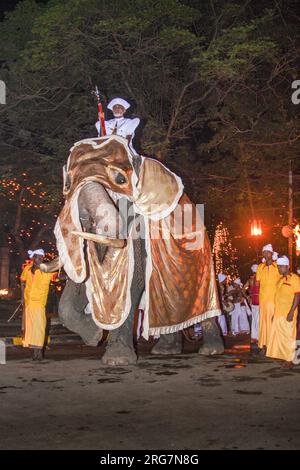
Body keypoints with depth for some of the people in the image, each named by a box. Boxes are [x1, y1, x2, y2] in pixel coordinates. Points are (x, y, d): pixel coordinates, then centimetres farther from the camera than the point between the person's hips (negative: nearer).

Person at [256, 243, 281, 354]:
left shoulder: (278, 266, -1)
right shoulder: (260, 267, 10)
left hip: (275, 298, -3)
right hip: (263, 298, 3)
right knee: (263, 320, 4)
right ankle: (264, 345, 8)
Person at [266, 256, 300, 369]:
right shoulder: (280, 279, 15)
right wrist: (275, 312, 17)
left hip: (288, 314, -8)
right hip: (278, 313, 8)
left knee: (288, 337, -3)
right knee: (279, 336, 9)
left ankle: (289, 360, 4)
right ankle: (283, 357, 17)